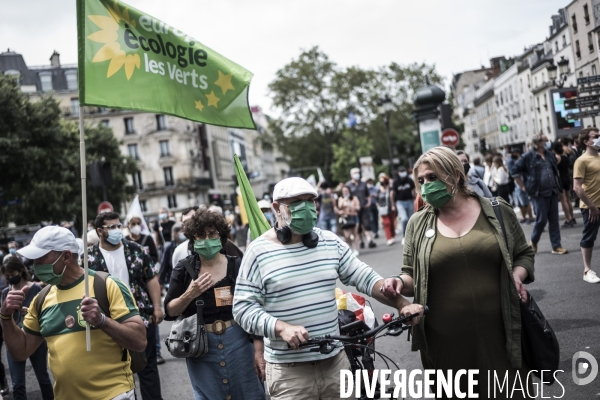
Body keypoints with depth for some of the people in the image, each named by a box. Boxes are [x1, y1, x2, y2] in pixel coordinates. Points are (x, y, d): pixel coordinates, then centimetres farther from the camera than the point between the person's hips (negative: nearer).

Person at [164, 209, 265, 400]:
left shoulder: (237, 266, -3)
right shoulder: (184, 269, -2)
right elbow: (170, 312, 0)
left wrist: (258, 351, -3)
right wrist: (189, 295, -18)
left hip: (238, 343, 0)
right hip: (200, 348, 0)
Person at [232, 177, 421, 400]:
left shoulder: (331, 242, 6)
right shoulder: (259, 252, -7)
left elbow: (365, 278, 6)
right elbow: (243, 308, -9)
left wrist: (402, 304, -6)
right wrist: (281, 328, -23)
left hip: (335, 362, 4)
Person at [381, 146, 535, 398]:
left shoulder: (498, 212, 3)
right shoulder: (418, 224, 5)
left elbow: (523, 254, 13)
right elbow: (412, 276, 10)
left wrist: (517, 275, -6)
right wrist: (401, 282, -11)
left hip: (500, 335, 0)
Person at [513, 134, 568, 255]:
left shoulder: (550, 155, 11)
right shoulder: (528, 157, -7)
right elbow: (516, 172, -4)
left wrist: (556, 184, 18)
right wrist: (523, 187, -5)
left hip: (553, 192, 6)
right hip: (539, 194, -6)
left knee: (554, 220, 5)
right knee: (541, 219, -5)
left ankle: (556, 247, 10)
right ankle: (533, 242, 19)